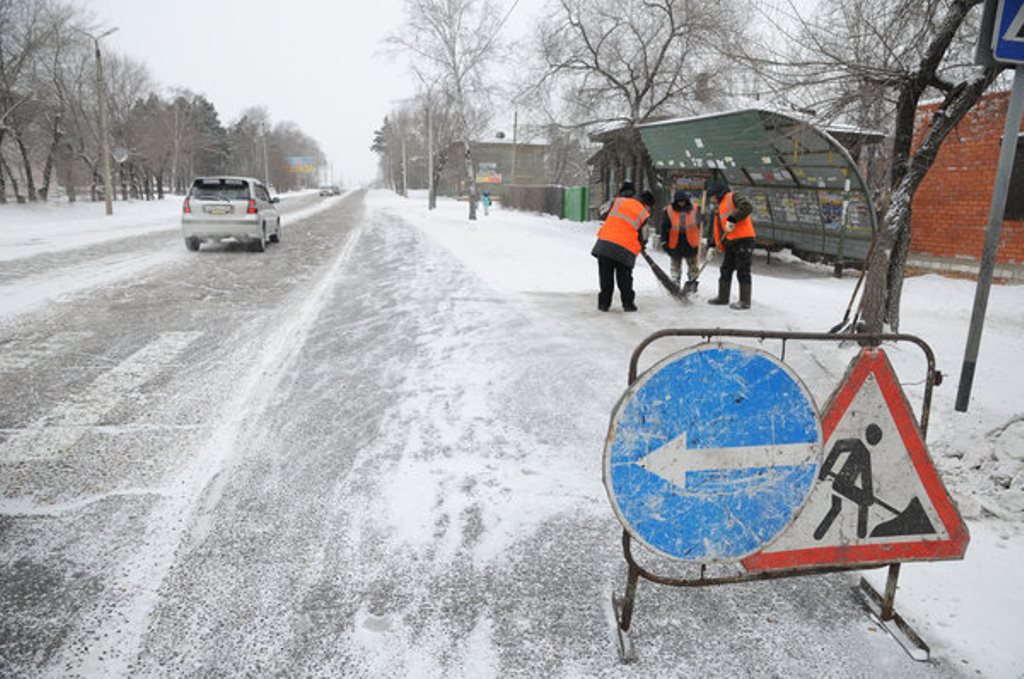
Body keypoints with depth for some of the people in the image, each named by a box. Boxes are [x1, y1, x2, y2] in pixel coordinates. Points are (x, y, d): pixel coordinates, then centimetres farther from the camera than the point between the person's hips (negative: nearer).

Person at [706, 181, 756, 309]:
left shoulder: (732, 197, -2)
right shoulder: (719, 208, 25)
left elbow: (747, 207, -20)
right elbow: (718, 229, 26)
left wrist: (733, 219, -23)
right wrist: (716, 245, 20)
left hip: (743, 239, -9)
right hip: (730, 243, 9)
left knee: (743, 272, -6)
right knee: (725, 270, 13)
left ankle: (745, 301, -1)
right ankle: (723, 297, 24)